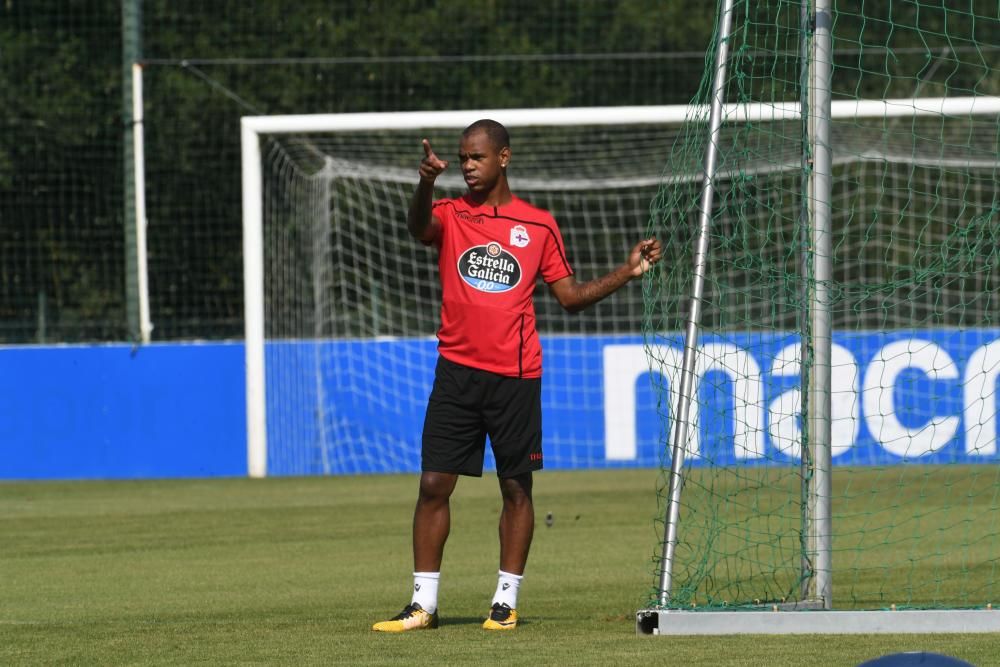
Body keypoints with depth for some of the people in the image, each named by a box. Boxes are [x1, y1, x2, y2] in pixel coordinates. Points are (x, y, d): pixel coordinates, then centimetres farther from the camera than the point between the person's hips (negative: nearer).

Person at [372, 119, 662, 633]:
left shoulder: (538, 226, 6)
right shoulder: (450, 215, 4)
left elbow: (570, 296, 11)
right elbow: (419, 228, -20)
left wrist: (627, 272, 0)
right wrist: (426, 184, -41)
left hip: (516, 375, 0)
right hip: (457, 372, 0)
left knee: (516, 488, 3)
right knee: (434, 484, -3)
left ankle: (506, 603, 12)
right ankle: (423, 604, 3)